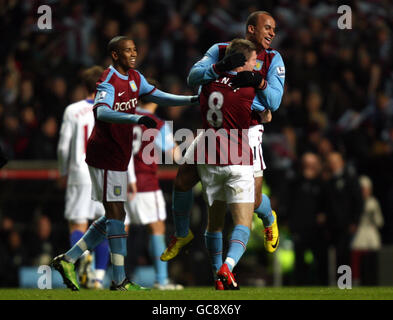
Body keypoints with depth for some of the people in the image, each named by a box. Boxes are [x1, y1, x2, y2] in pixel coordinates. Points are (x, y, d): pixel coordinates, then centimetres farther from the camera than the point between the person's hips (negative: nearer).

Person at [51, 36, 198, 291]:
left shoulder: (135, 78, 11)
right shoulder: (109, 83, -18)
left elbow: (160, 97, 18)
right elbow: (102, 112, -36)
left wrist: (193, 100, 6)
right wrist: (136, 118, -50)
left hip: (118, 158, 9)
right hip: (105, 157, -9)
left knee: (114, 216, 13)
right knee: (116, 214, -7)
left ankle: (68, 260, 18)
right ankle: (119, 280, -4)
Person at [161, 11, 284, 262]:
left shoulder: (272, 59, 0)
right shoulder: (221, 50, 0)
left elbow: (274, 102, -9)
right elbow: (193, 78, -15)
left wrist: (259, 81, -28)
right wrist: (221, 67, -31)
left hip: (248, 130, -1)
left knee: (253, 200, -6)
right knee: (183, 179, -4)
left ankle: (269, 220, 33)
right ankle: (182, 235, 21)